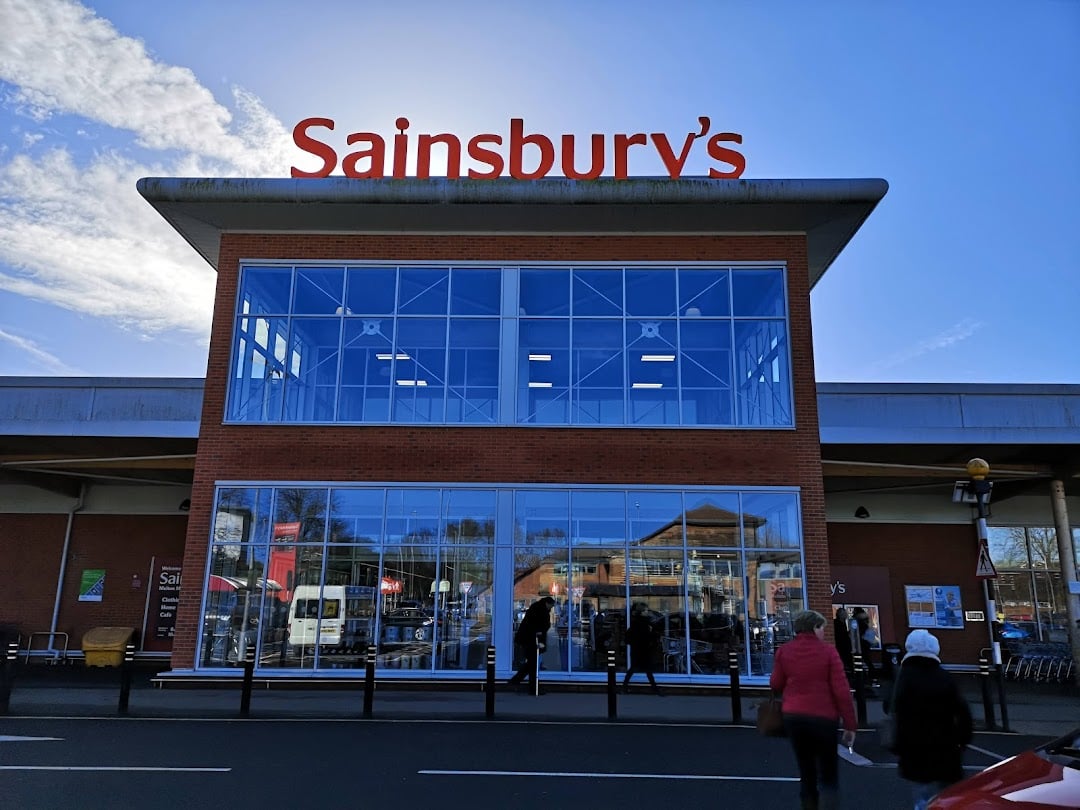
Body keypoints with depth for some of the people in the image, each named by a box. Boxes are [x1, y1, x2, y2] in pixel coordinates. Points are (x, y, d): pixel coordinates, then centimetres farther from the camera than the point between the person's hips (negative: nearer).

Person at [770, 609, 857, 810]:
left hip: (793, 717, 3)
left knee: (806, 774, 16)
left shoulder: (784, 651, 2)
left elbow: (775, 684, 5)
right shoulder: (828, 651, -7)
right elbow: (842, 691, -9)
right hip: (823, 718, -3)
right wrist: (850, 725, -4)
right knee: (829, 777, 7)